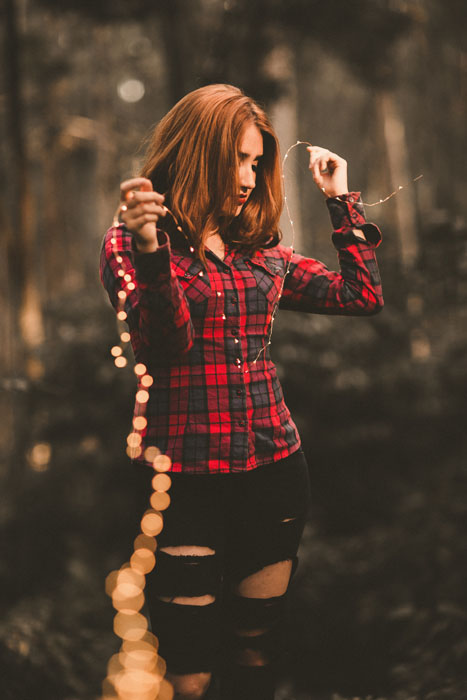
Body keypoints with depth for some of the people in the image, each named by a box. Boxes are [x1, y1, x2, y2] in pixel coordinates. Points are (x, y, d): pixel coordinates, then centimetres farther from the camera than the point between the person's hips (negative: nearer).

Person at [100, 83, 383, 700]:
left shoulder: (262, 251, 12)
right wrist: (151, 252, -31)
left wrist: (340, 199, 11)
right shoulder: (130, 246, -2)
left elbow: (364, 296, 8)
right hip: (186, 480, -4)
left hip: (274, 469, 5)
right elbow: (168, 342, -16)